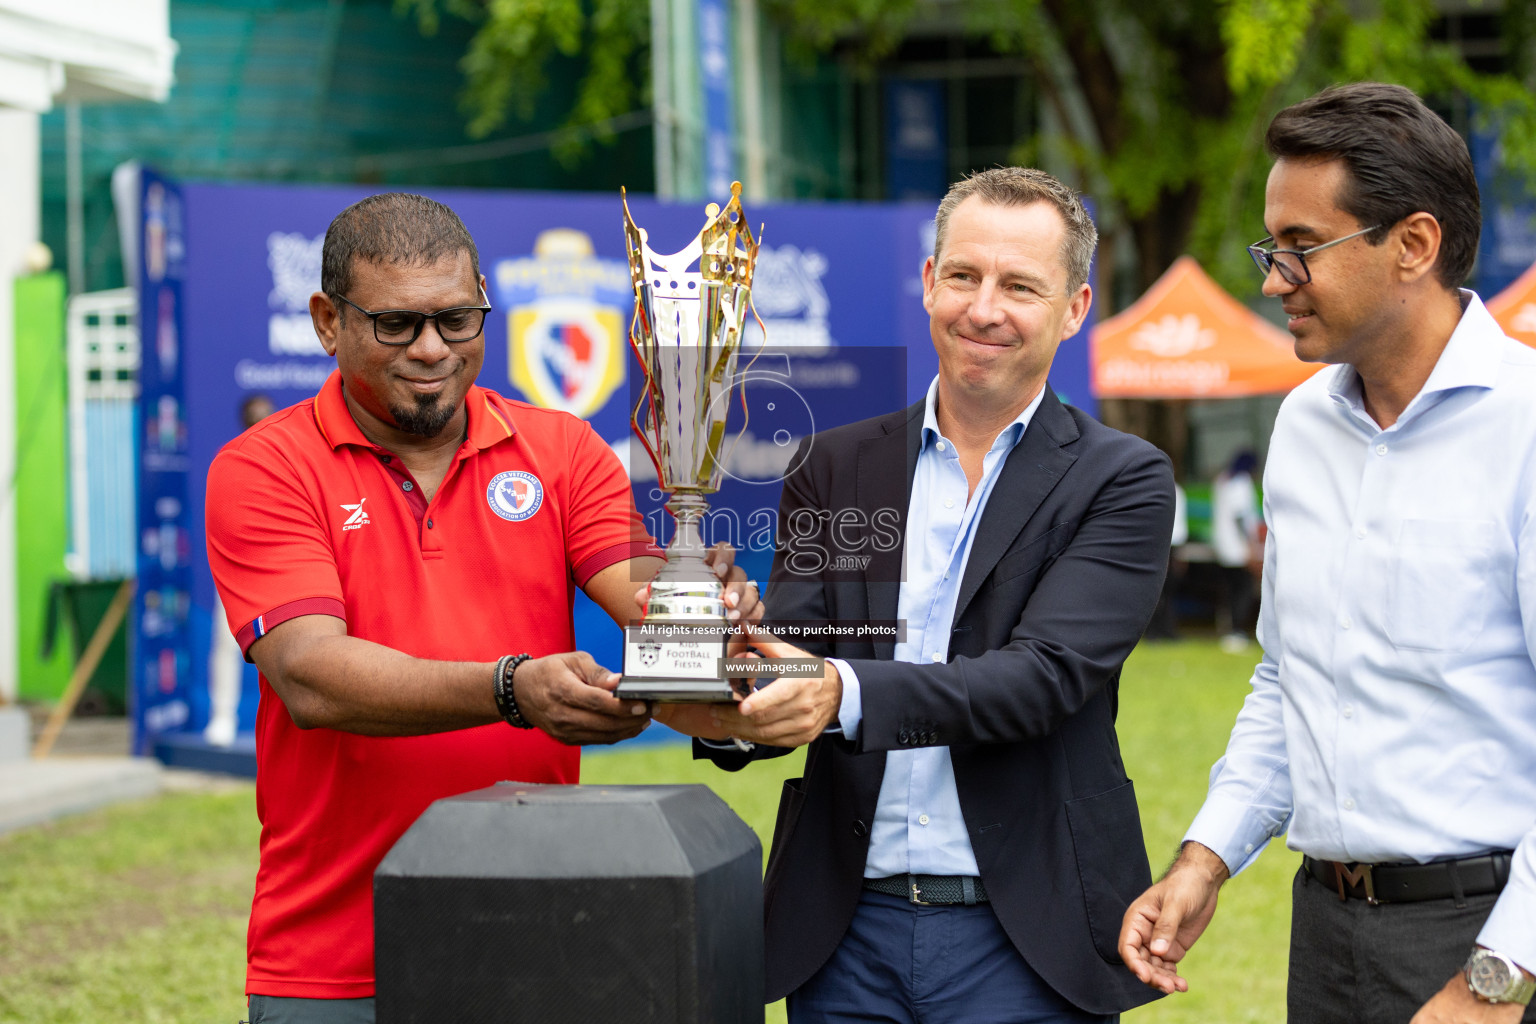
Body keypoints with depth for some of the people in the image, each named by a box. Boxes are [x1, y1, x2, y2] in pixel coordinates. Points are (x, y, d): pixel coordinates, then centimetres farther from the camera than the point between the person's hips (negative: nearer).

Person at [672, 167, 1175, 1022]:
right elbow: (791, 652, 0)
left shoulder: (1124, 481, -2)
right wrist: (726, 706, -25)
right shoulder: (835, 465, 9)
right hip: (847, 933, 3)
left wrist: (847, 695, -31)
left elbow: (1045, 672, -16)